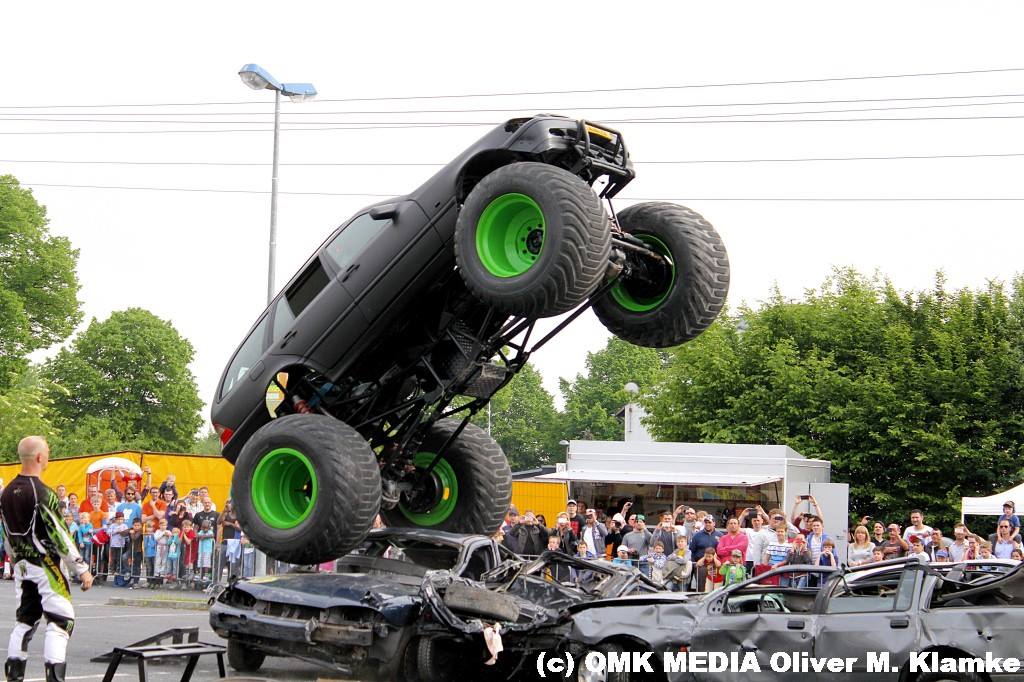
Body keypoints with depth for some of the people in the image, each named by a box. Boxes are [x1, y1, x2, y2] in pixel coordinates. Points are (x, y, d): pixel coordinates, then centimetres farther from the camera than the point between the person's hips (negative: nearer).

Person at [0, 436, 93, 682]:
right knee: (61, 620, -4)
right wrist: (82, 569, -12)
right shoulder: (42, 493, -17)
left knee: (25, 620, 15)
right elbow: (59, 536, -17)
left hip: (22, 567, 8)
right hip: (47, 565, -8)